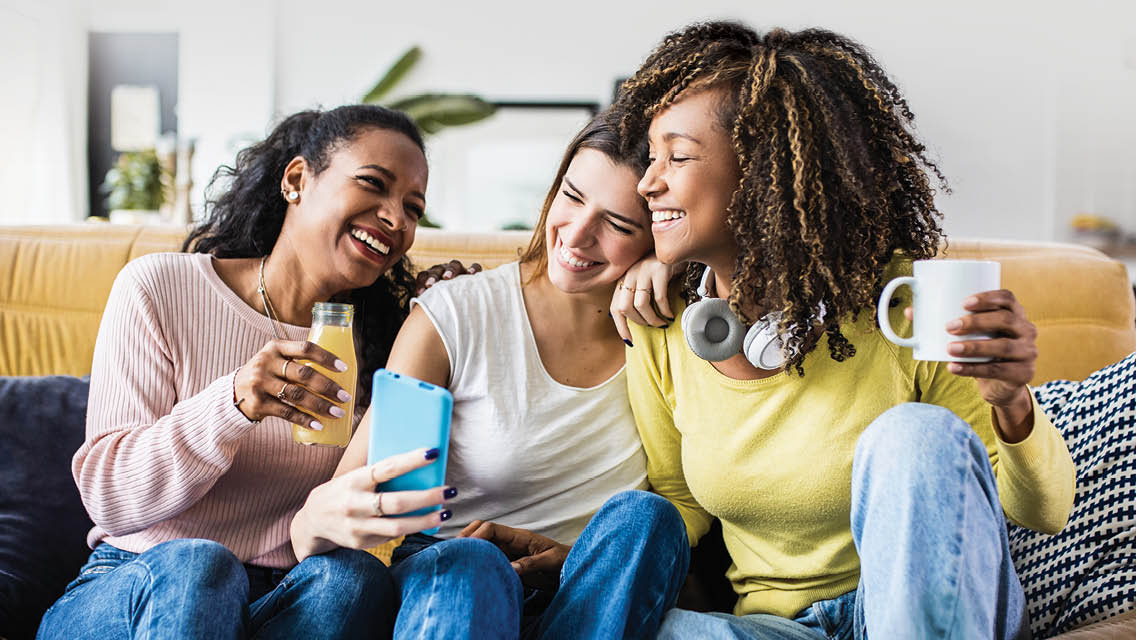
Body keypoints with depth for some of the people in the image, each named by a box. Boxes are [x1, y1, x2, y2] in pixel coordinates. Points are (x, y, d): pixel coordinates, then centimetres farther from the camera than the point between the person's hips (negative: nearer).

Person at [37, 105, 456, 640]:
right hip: (133, 592, -3)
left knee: (355, 577, -29)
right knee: (195, 564, -35)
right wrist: (233, 402, -28)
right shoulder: (160, 287, -4)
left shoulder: (375, 336, 5)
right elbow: (107, 497, -12)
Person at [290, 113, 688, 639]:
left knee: (640, 520, -30)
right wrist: (322, 517, -36)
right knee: (468, 564, -37)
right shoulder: (455, 317, -6)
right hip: (446, 589, -3)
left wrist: (580, 556, -15)